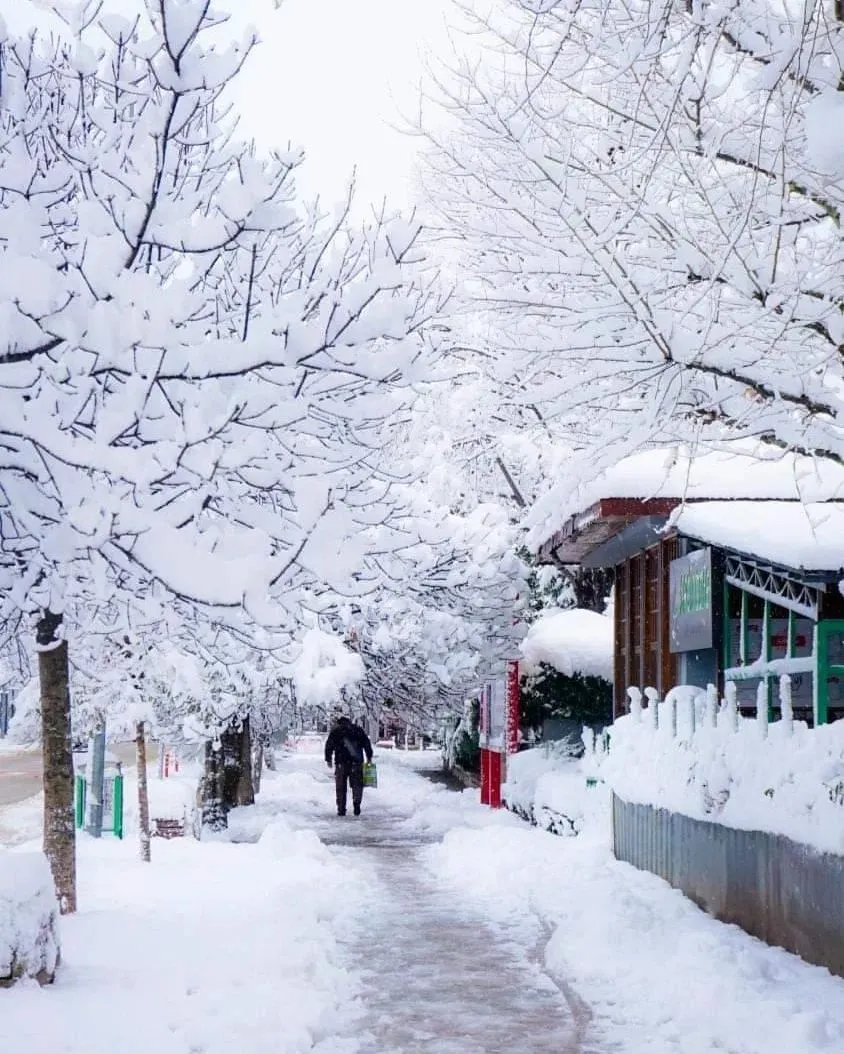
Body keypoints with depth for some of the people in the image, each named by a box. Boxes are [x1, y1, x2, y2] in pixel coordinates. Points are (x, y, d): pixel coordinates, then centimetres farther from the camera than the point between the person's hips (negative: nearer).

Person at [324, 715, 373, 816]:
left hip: (341, 763, -1)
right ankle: (356, 803, -15)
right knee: (357, 784, 8)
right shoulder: (358, 730, 12)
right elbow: (367, 743, 8)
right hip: (357, 762, 1)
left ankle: (341, 809, 3)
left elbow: (329, 746, 4)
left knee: (341, 786, 6)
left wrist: (328, 759, 9)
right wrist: (369, 757, 13)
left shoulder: (335, 731, 9)